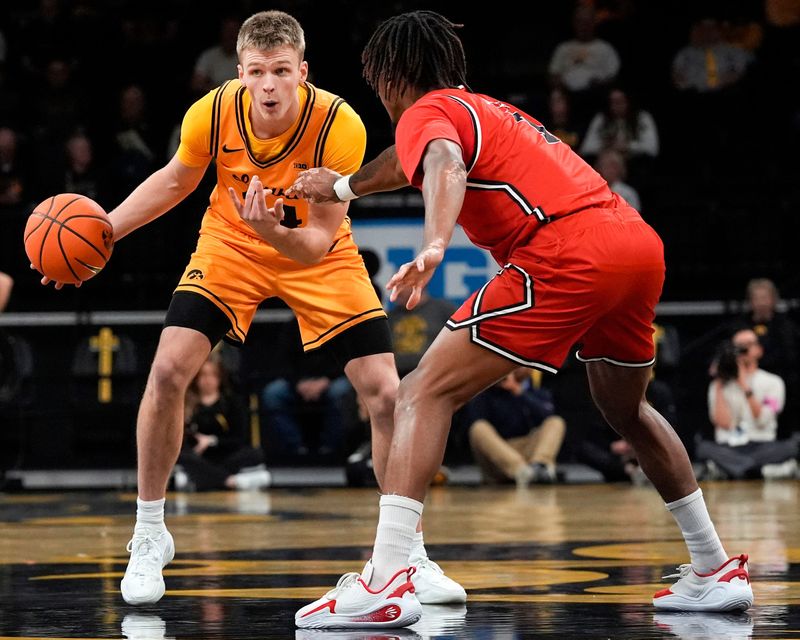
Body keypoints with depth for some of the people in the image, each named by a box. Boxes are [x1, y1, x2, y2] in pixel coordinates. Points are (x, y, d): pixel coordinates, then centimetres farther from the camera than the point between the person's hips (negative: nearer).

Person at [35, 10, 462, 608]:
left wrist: (275, 232, -47)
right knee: (168, 368, -17)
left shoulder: (340, 125, -31)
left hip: (315, 254, -1)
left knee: (386, 394, -12)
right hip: (231, 245, 1)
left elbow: (321, 239, -26)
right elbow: (175, 181, -1)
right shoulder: (213, 113, -24)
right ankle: (148, 538, 1)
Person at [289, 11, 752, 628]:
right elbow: (409, 160, 53)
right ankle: (715, 569, 35)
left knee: (424, 394, -7)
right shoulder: (489, 108, 33)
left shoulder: (430, 111, 7)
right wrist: (342, 186, 68)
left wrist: (434, 246, -35)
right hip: (641, 239, 9)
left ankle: (386, 581, -21)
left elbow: (446, 166, -19)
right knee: (626, 411, 32)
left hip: (566, 250, -9)